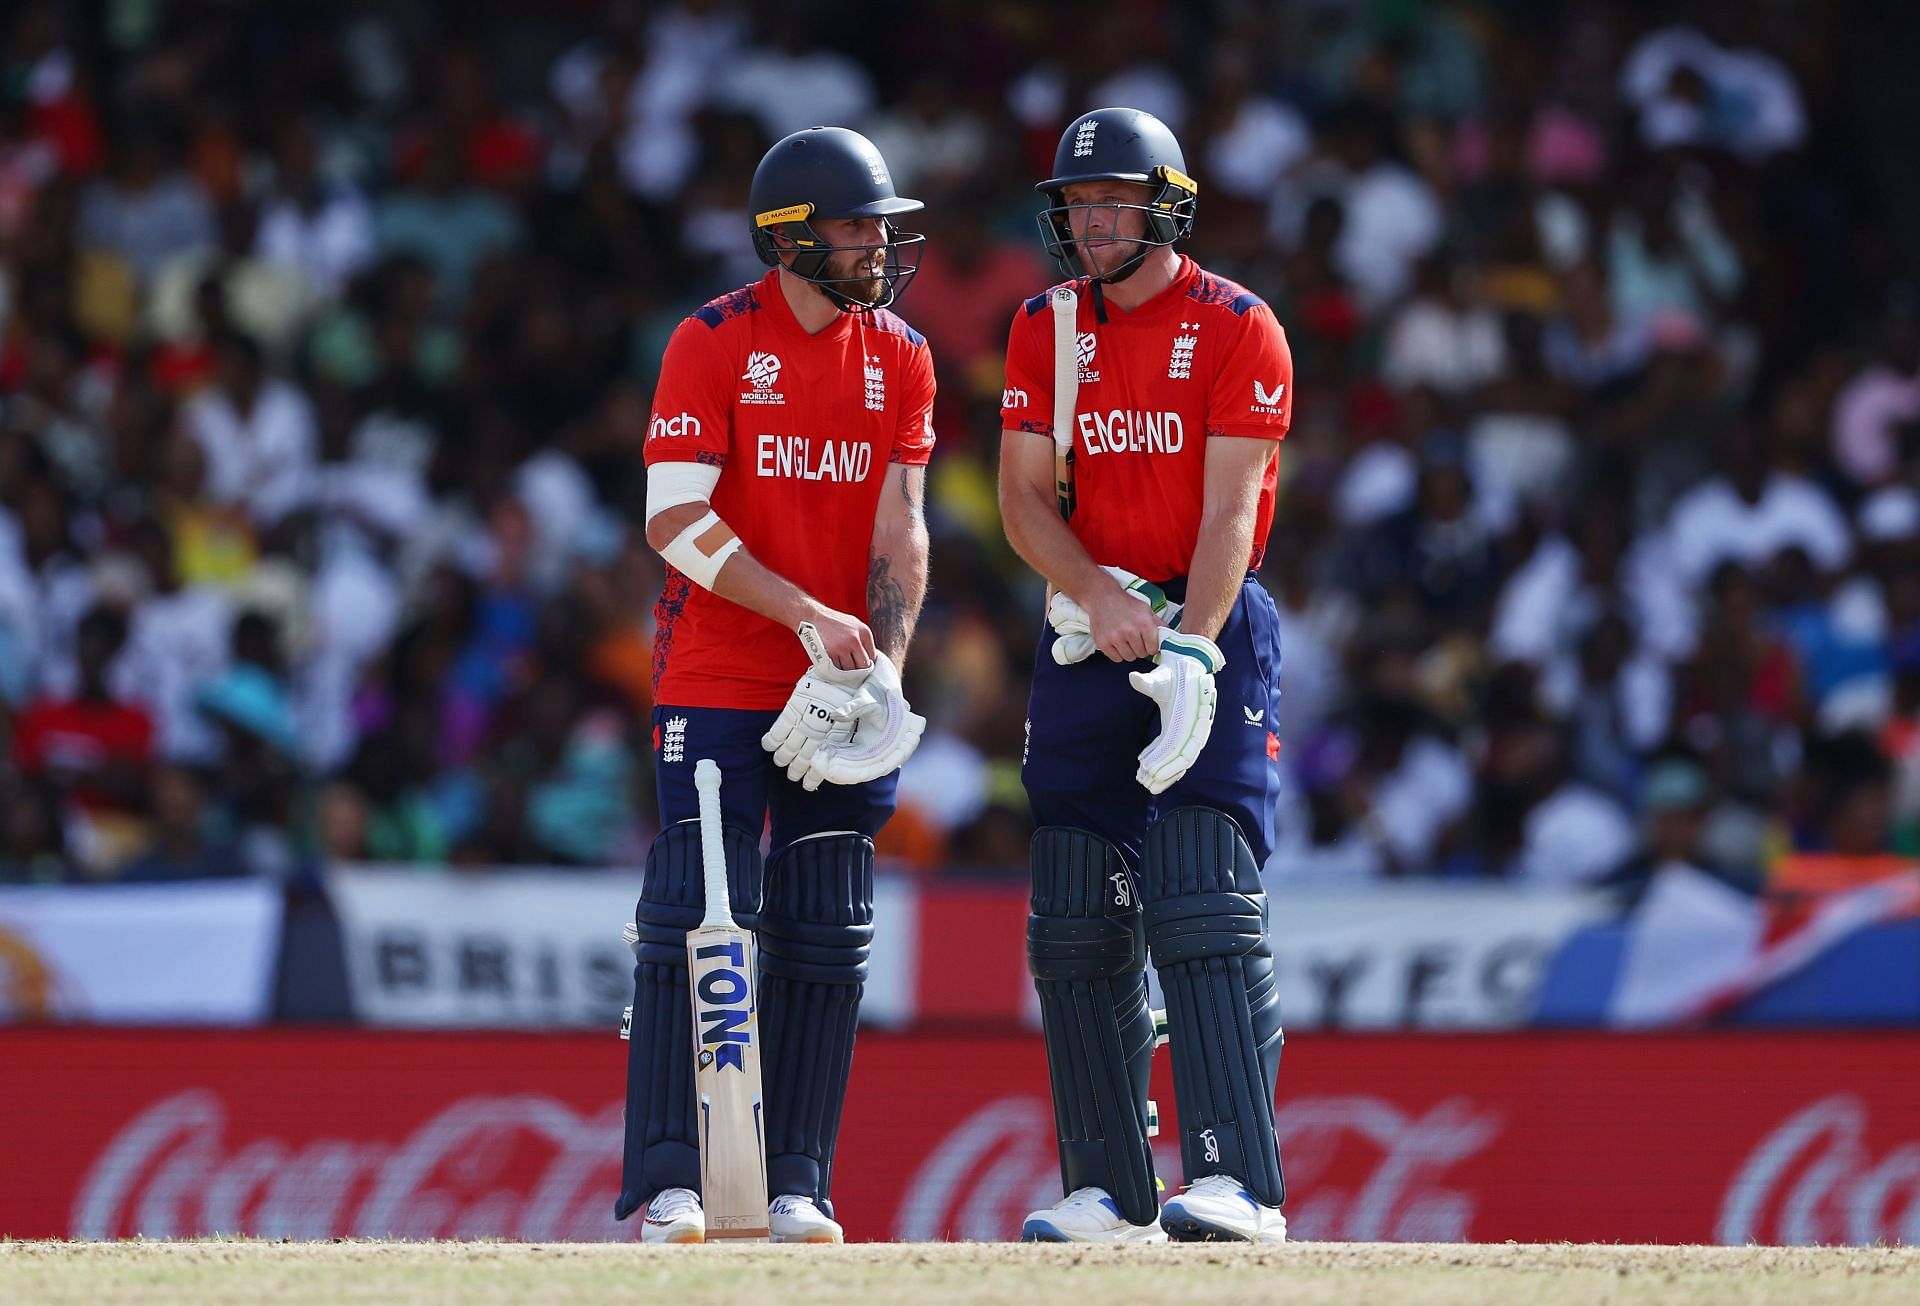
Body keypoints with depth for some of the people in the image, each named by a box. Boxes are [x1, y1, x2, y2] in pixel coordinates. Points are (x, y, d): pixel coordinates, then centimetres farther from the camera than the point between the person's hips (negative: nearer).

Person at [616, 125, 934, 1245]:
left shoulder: (902, 360, 8)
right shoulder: (712, 345, -5)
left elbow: (899, 531, 2)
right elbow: (676, 521, -12)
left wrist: (882, 664, -13)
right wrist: (807, 615, -18)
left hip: (836, 690, 4)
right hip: (716, 685, -4)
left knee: (827, 938, 3)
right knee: (696, 921, -10)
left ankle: (796, 1184, 6)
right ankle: (669, 1183, -9)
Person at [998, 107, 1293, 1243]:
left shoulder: (1238, 330, -5)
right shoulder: (1047, 330, 11)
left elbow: (1229, 511, -12)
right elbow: (1026, 496, 5)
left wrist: (1190, 652, -24)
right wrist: (1098, 595, -14)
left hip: (1209, 629, -5)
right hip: (1087, 634, 6)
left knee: (1203, 910, -16)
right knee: (1076, 926, 4)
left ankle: (1237, 1183, -21)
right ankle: (1111, 1193, 11)